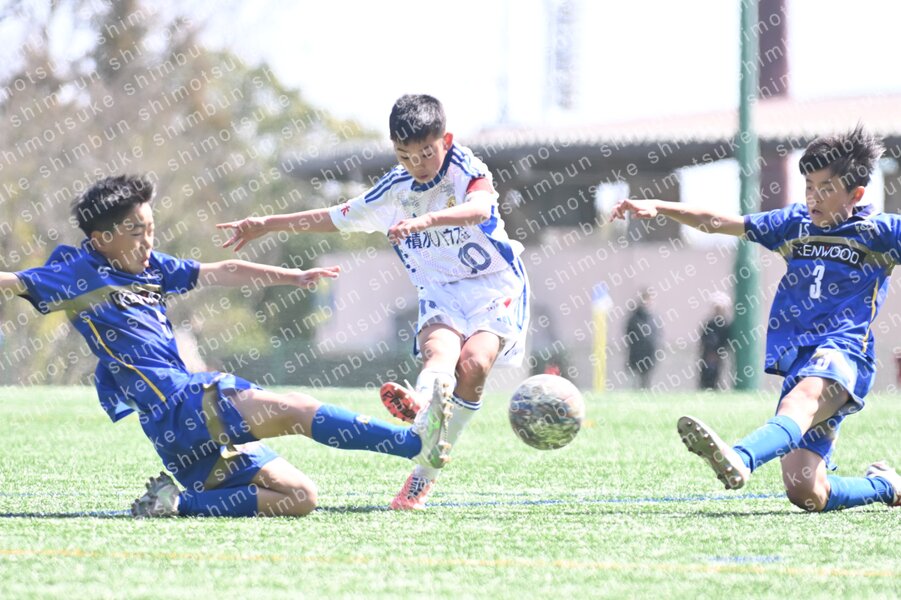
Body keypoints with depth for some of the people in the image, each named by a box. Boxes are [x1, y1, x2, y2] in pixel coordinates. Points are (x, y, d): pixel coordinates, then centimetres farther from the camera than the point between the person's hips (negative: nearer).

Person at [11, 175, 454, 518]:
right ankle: (416, 443, -28)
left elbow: (221, 273, 25)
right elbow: (13, 283, -10)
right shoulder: (76, 273, -3)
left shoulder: (148, 267, 19)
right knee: (297, 410, -21)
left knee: (299, 498, 4)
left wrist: (293, 277, 25)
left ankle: (177, 500, -4)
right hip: (172, 405, -10)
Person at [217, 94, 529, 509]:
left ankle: (425, 473, -33)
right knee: (441, 350, -29)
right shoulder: (394, 190, 5)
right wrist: (266, 225, 21)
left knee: (474, 362, -28)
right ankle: (421, 403, -65)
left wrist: (425, 220, -50)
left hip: (494, 288, -3)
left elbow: (480, 208, -34)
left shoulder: (468, 172, -10)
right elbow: (336, 218, 18)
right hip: (440, 294, 3)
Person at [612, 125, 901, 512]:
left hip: (842, 353, -6)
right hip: (797, 360, 6)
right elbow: (720, 223, 22)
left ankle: (739, 461, -71)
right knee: (805, 494, -6)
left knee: (802, 398, -41)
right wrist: (658, 208, 13)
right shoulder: (795, 223, 21)